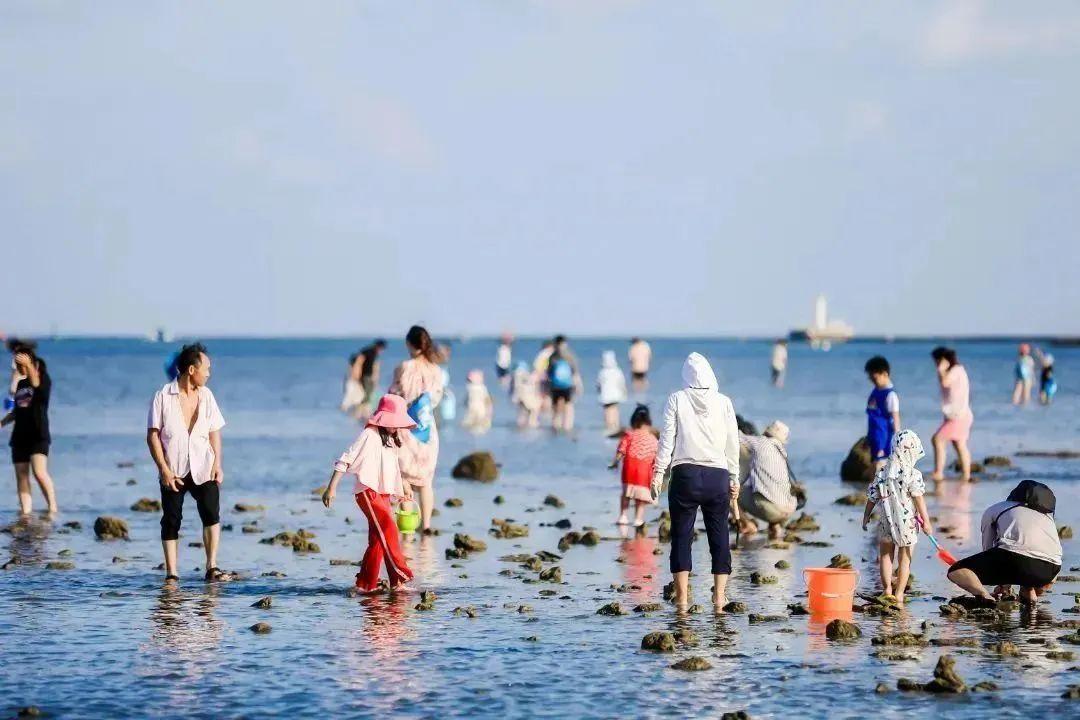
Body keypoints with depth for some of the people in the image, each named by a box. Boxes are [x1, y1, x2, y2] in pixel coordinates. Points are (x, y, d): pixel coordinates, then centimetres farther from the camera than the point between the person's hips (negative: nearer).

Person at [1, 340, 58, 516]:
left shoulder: (44, 379, -2)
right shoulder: (20, 383, 15)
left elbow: (36, 384, -27)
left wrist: (29, 365, -41)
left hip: (38, 436, -7)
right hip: (20, 436, 7)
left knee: (39, 471, -21)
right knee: (21, 478, 2)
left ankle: (53, 508, -13)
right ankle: (26, 514, 2)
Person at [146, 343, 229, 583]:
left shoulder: (206, 396, 6)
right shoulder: (163, 397, -5)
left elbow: (214, 432, 9)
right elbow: (153, 435, -5)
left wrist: (217, 464, -3)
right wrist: (164, 470, -12)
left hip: (203, 469, 2)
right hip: (173, 472, -2)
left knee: (212, 514, -10)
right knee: (171, 521, 1)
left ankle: (212, 568, -7)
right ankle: (171, 574, 6)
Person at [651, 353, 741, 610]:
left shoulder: (677, 400, 0)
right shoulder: (723, 402, 5)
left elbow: (667, 439, -2)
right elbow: (733, 443, 7)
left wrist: (658, 472, 4)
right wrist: (734, 478, 15)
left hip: (685, 474, -1)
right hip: (718, 475, 1)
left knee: (681, 534, 2)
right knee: (719, 536, 6)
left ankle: (682, 596, -3)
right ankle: (719, 597, 3)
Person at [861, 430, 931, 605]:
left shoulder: (883, 472, -2)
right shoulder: (913, 475, -14)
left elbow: (873, 496, 3)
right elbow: (919, 499, -13)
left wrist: (866, 515, 16)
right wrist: (926, 521, -6)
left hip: (887, 521, 3)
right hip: (907, 523, -3)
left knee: (886, 556, 18)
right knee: (904, 560, 6)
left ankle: (887, 589, 15)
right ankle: (899, 595, 6)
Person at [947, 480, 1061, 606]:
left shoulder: (993, 510, 29)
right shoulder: (1047, 515, 38)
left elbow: (988, 549, 29)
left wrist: (1003, 584, 39)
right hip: (1050, 567, 4)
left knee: (956, 572, 9)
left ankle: (983, 595, -19)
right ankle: (1030, 592, 12)